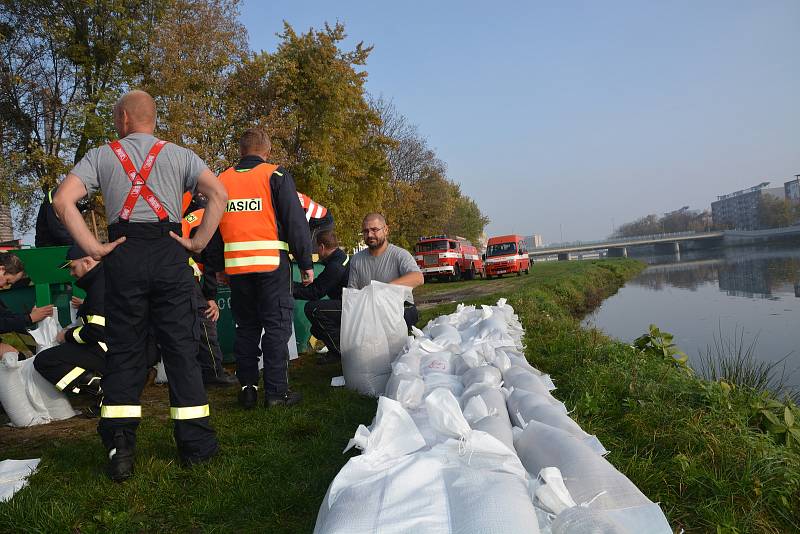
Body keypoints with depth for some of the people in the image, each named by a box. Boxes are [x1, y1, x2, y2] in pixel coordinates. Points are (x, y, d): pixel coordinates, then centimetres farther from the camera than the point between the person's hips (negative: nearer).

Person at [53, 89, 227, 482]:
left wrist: (93, 248, -2)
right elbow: (218, 193, -5)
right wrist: (199, 242, -2)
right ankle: (195, 445, 9)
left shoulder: (101, 156, 9)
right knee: (181, 349, 4)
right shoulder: (178, 155, 10)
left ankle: (120, 450, 5)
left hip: (124, 255, 0)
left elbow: (63, 200, -4)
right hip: (170, 254, 0)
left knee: (123, 351, 7)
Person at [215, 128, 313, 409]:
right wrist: (306, 263, -1)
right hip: (271, 263, -4)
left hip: (235, 266, 4)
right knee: (277, 326, 2)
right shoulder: (276, 176, -1)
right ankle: (276, 391, 2)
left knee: (246, 326, 14)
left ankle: (248, 388, 15)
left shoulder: (222, 180, 13)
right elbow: (296, 222, -5)